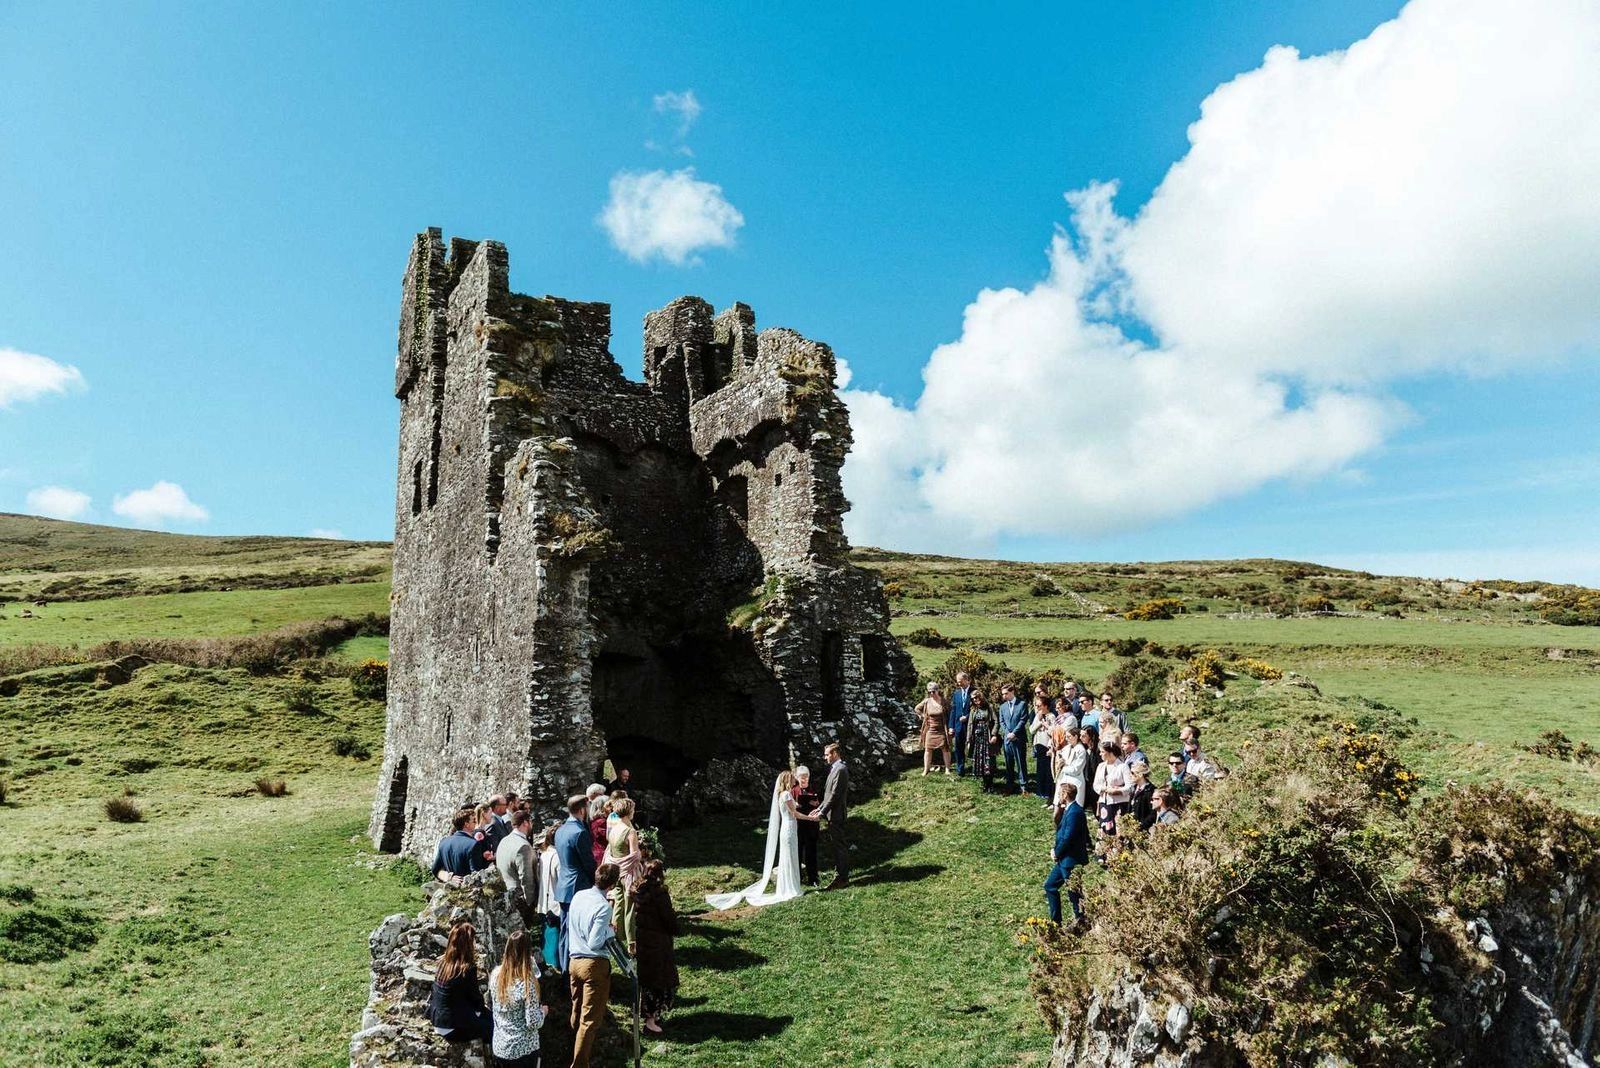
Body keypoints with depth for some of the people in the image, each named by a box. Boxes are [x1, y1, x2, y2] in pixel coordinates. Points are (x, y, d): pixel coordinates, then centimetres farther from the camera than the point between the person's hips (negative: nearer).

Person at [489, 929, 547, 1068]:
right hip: (523, 1050, -5)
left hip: (499, 1047, 5)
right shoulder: (527, 982, -23)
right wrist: (543, 1011, -2)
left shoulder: (495, 974, -6)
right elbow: (533, 1023, -20)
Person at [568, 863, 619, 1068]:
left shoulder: (578, 896, 0)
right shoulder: (604, 907, -23)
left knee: (577, 1012, 23)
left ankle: (576, 1051, 39)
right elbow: (594, 943, -23)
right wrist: (610, 930, -6)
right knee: (590, 1019, 4)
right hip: (595, 965, -7)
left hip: (574, 961, 8)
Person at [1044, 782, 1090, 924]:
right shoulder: (1070, 809, 8)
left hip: (1071, 860, -10)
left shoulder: (1074, 812, -23)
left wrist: (1057, 853, -10)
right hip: (1065, 859, 10)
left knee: (1074, 893, 3)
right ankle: (1055, 921, 25)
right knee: (1050, 886, 16)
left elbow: (1067, 838, -25)